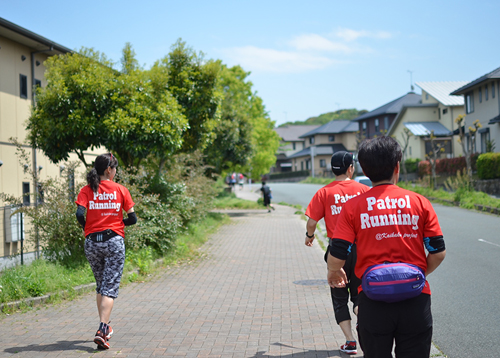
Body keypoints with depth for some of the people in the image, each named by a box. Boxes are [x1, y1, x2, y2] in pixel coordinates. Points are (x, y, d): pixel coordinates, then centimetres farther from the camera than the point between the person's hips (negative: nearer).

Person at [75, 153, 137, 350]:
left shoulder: (86, 190, 2)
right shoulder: (120, 190, 0)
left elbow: (80, 214, -10)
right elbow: (132, 218, 0)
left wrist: (88, 228, 8)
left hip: (92, 243, 3)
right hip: (114, 241, -3)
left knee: (100, 286, 19)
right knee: (110, 287, -3)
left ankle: (105, 326, 26)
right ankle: (102, 330, -16)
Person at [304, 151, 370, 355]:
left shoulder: (324, 193, -4)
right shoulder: (364, 190, -1)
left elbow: (311, 223, -8)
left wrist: (309, 236, 13)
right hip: (361, 248, 1)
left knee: (339, 298, 13)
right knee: (359, 294, 19)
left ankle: (350, 341, 7)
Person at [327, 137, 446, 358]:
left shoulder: (353, 206, -2)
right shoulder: (420, 202, 1)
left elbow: (336, 256, -6)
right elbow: (438, 253, 2)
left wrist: (333, 274, 17)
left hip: (373, 300, 0)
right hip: (415, 300, 1)